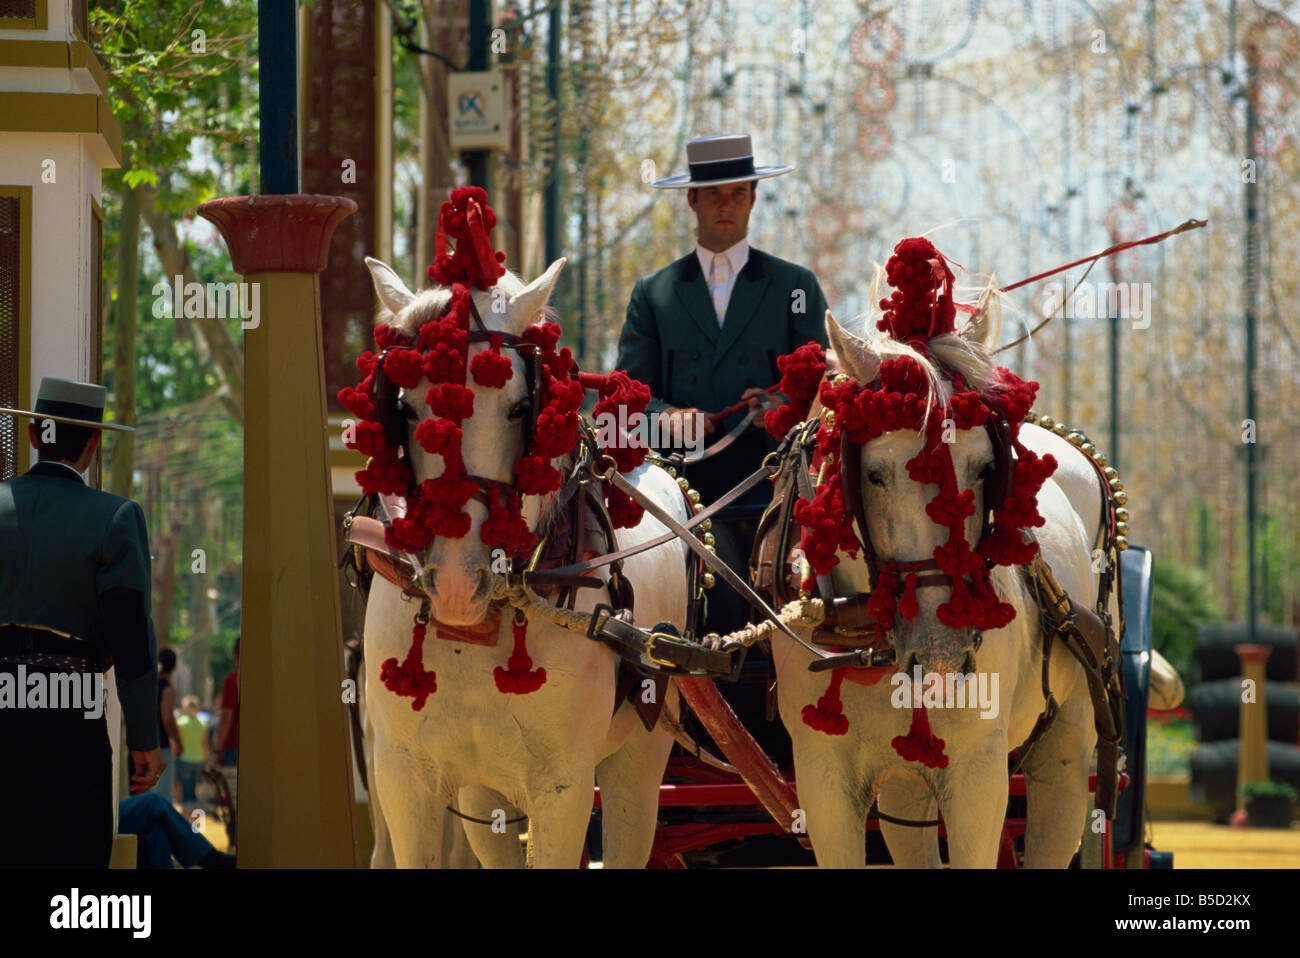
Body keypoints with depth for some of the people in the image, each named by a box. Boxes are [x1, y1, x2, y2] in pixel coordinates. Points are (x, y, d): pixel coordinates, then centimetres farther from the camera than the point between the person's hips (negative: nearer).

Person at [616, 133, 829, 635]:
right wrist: (666, 416, -12)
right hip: (690, 489, 0)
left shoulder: (795, 286, 16)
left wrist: (780, 405, -12)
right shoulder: (653, 293, 17)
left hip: (773, 486, 0)